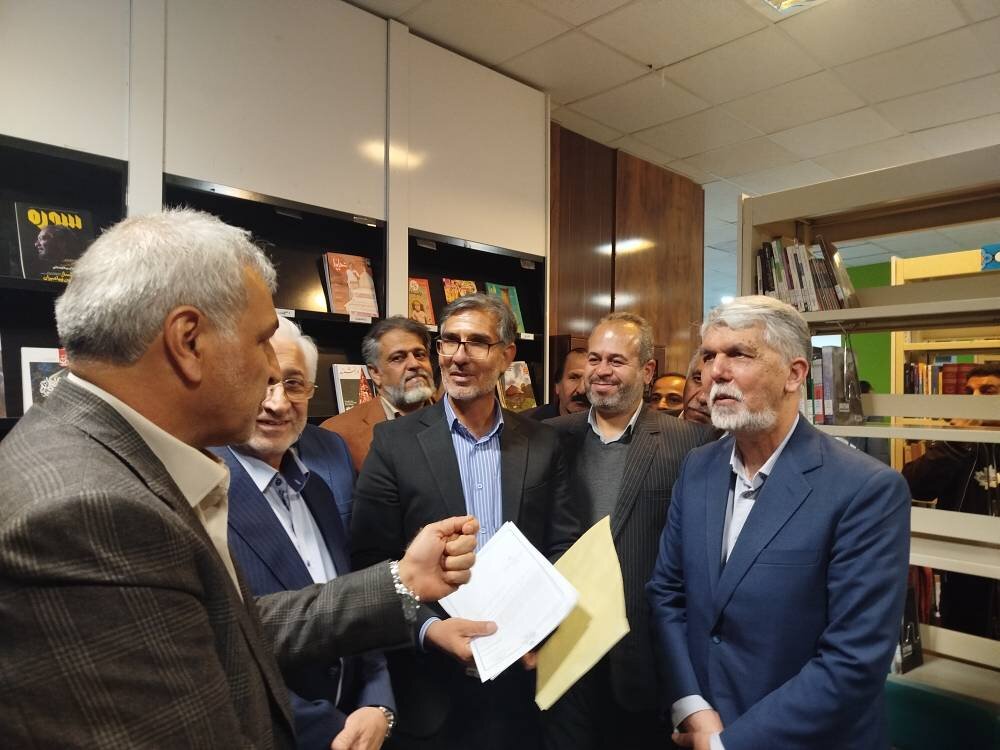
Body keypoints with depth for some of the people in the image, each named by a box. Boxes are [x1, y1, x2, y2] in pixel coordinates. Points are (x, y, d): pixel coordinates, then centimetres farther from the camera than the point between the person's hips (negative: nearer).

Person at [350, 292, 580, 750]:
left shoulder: (542, 445, 0)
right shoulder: (394, 442, -8)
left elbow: (564, 550, 2)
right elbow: (372, 565, -9)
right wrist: (429, 627, -20)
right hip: (431, 682, -2)